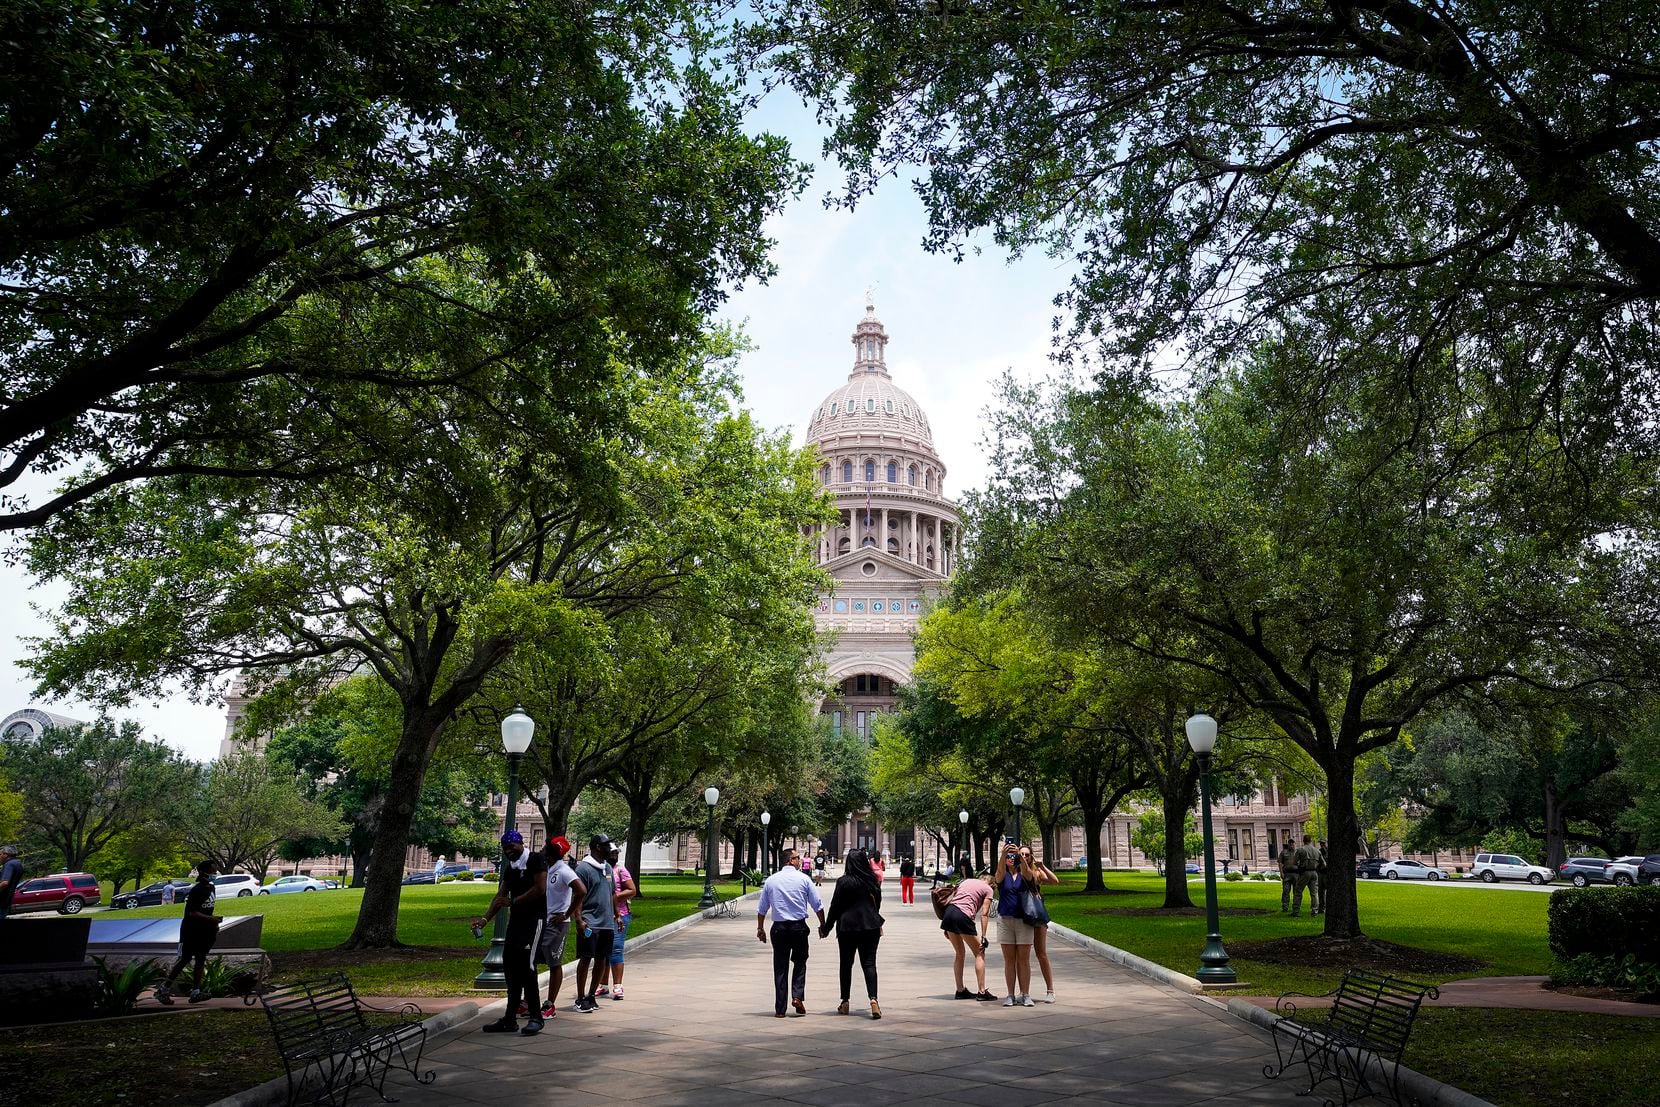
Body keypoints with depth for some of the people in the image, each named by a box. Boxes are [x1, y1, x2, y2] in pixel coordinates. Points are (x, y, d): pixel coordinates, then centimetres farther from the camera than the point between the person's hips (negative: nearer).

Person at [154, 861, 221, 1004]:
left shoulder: (211, 888, 7)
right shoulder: (196, 890, -19)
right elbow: (193, 913, -24)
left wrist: (214, 923, 10)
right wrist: (211, 919, -30)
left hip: (203, 930, 8)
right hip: (190, 930, -8)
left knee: (200, 960, 6)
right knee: (184, 959, -3)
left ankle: (195, 992, 8)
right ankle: (163, 989, 9)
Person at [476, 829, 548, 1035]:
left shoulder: (536, 859, -7)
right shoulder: (509, 868, 16)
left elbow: (540, 888, -16)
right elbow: (500, 897, 11)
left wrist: (513, 901, -15)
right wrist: (484, 919, -2)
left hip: (534, 919, -8)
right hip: (515, 920, 8)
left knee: (526, 964, -14)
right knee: (510, 965, 6)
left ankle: (535, 1016, -5)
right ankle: (510, 1019, 13)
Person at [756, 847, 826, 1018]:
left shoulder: (771, 880, 5)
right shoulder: (803, 879, -2)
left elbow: (761, 909, 10)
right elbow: (817, 905, 0)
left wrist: (760, 928, 20)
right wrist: (823, 924, 11)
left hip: (779, 927, 2)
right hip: (799, 926, -2)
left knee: (780, 967, 7)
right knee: (800, 962, 16)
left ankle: (780, 1009, 7)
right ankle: (797, 996, -1)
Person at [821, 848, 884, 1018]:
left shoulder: (844, 882, -10)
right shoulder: (873, 881, 2)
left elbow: (835, 907, -7)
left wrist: (826, 927, 3)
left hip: (848, 927, -2)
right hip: (870, 926, 3)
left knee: (846, 964, 12)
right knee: (869, 963, 2)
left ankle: (845, 1002, 17)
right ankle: (873, 999, -16)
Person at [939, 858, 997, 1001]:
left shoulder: (964, 882, 27)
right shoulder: (988, 889, 11)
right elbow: (984, 914, 0)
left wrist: (947, 928, 23)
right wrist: (983, 937, 0)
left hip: (949, 912, 6)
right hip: (963, 916, -6)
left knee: (959, 953, 20)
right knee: (979, 953, 9)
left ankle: (960, 990, 21)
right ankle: (981, 992, 5)